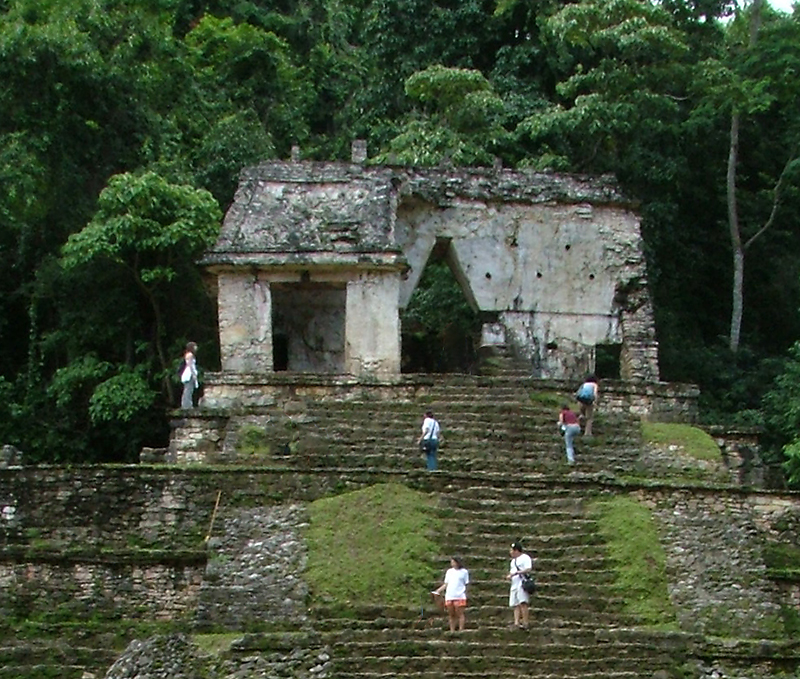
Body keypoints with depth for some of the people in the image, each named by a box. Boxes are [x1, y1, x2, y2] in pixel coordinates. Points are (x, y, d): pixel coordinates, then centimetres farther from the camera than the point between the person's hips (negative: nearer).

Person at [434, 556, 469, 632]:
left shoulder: (464, 572, 4)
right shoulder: (449, 571, 15)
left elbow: (466, 584, 4)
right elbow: (446, 584, 16)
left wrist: (464, 594, -4)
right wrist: (438, 591, 6)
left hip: (459, 596, -4)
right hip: (449, 596, 4)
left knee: (460, 613, -5)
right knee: (451, 615, 6)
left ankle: (461, 630, -2)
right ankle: (452, 631, 10)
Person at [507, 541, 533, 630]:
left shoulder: (525, 558, -3)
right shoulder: (513, 560, 26)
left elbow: (528, 569, -15)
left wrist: (516, 573, -20)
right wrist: (509, 576, 10)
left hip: (522, 583, -9)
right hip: (514, 585, 9)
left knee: (522, 603, -18)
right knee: (515, 605, 1)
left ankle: (525, 623, -20)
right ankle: (516, 623, -4)